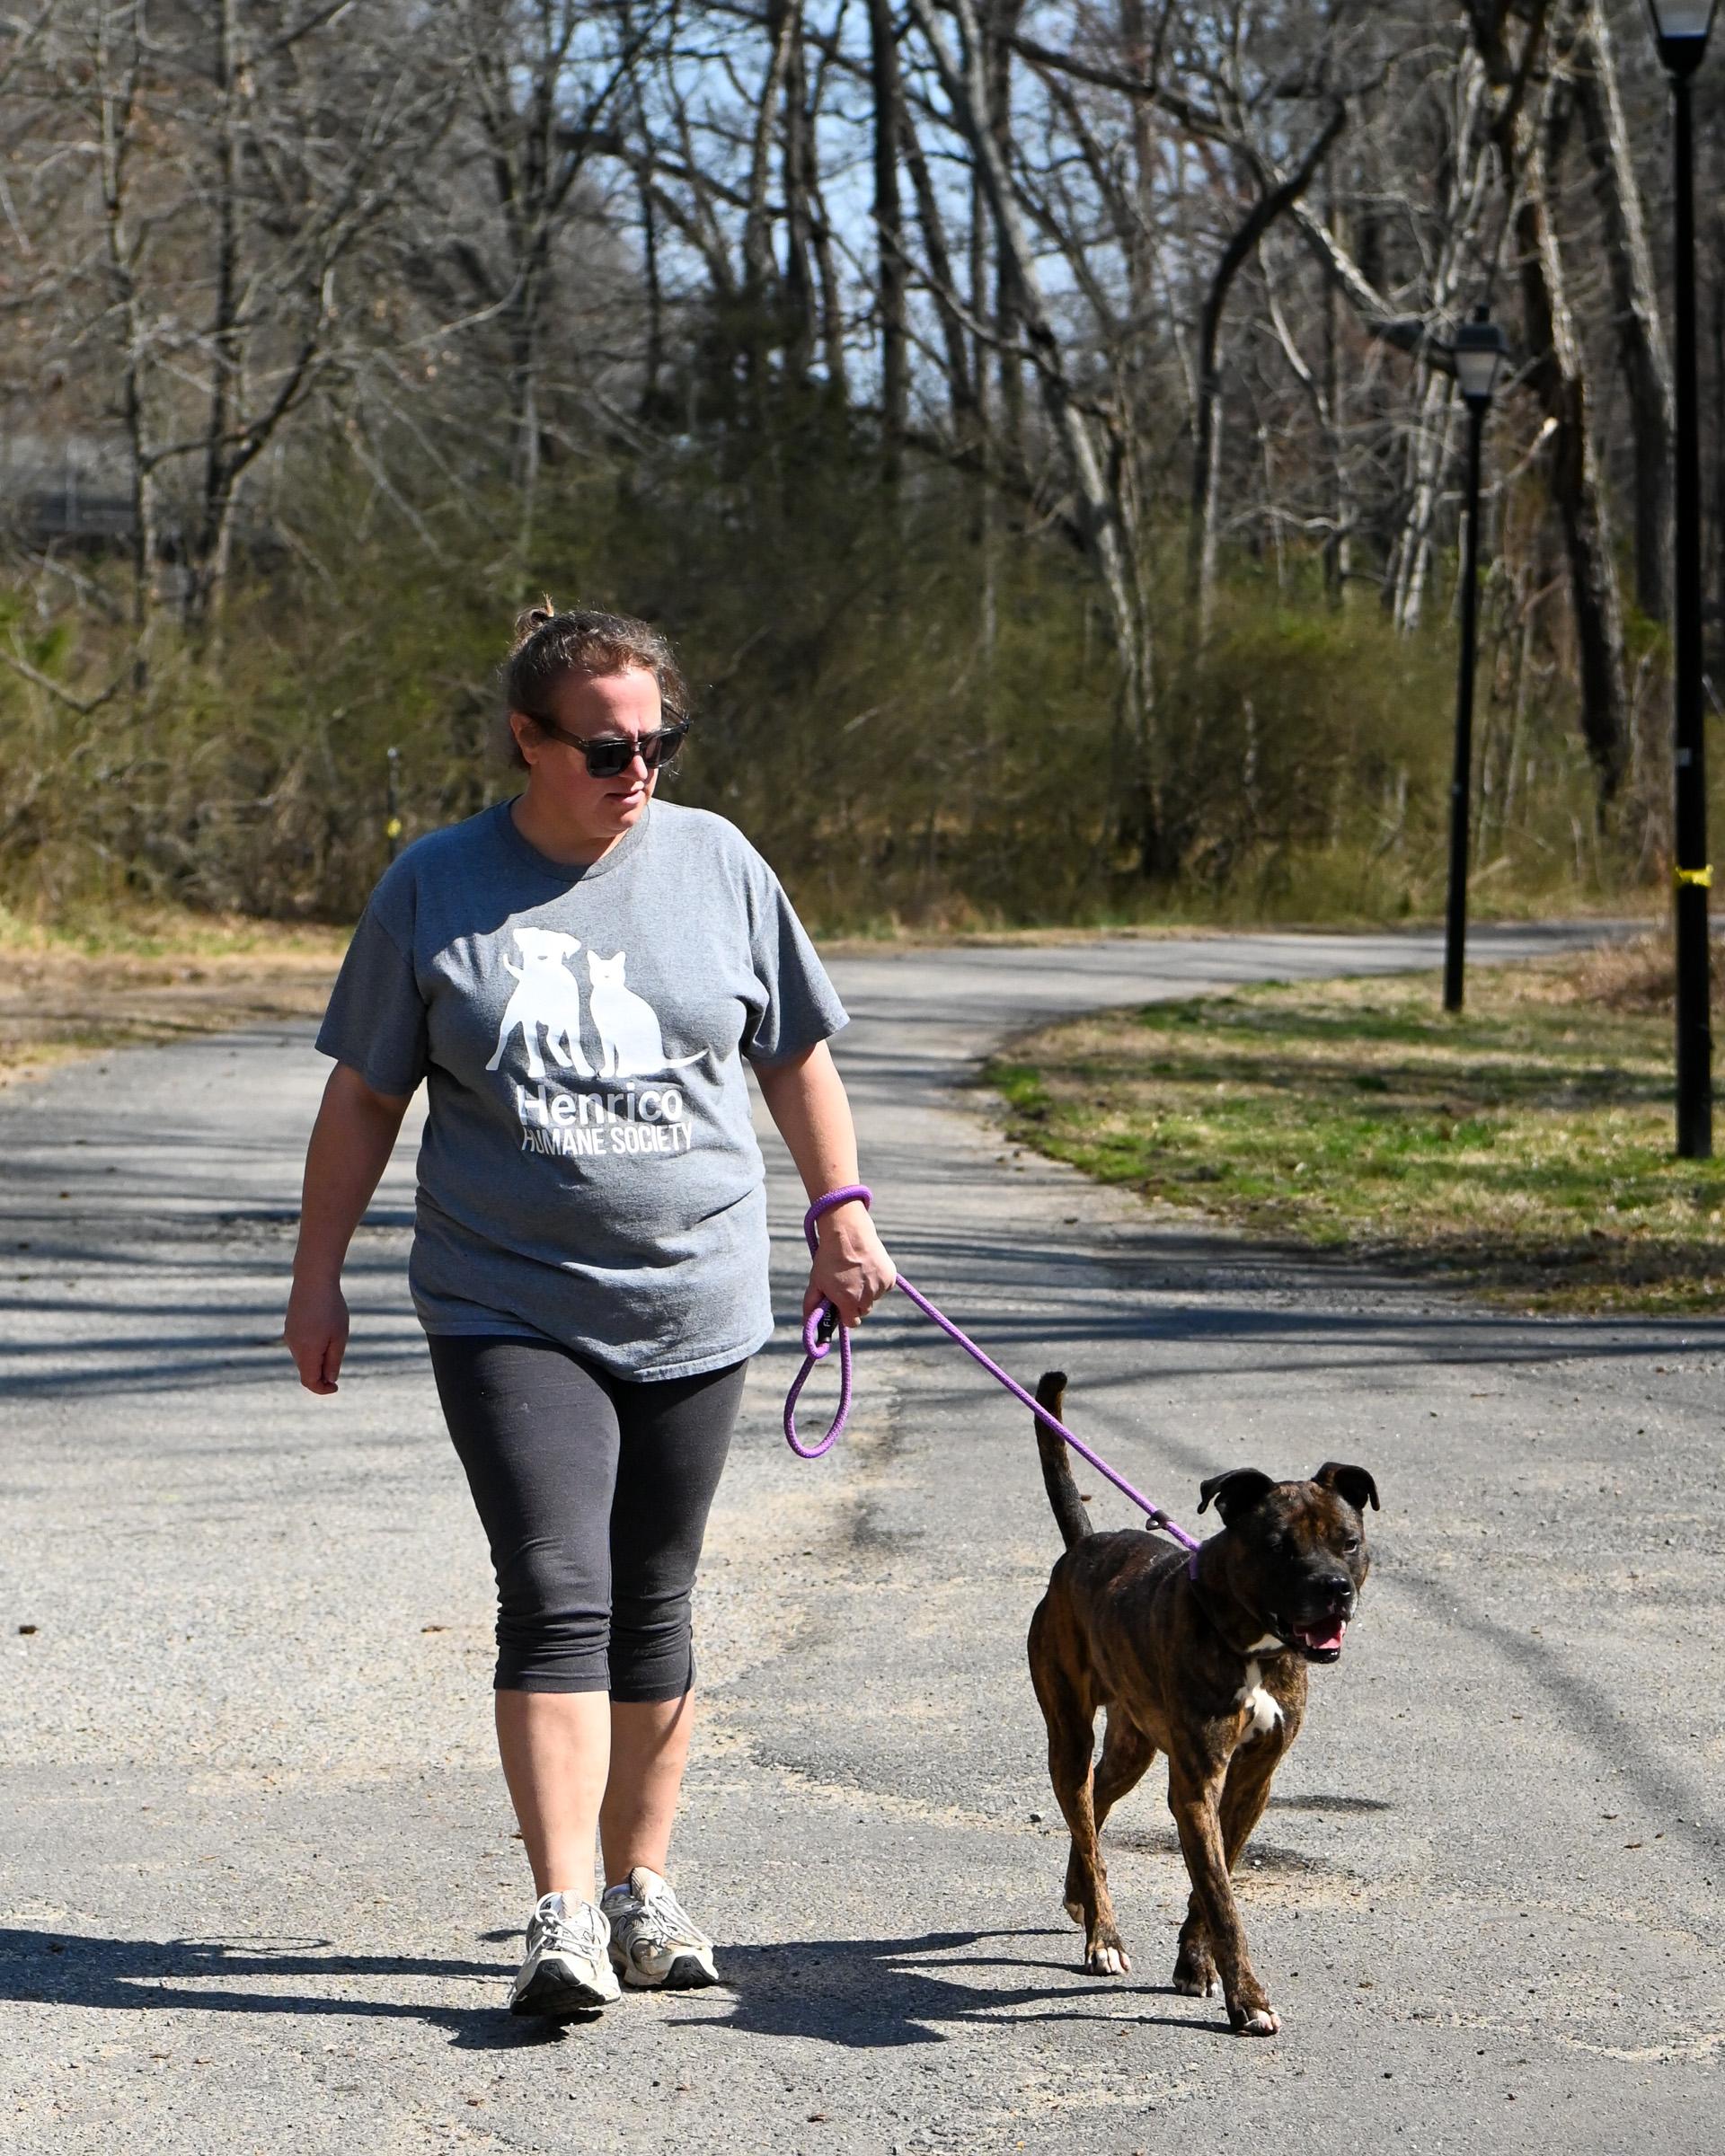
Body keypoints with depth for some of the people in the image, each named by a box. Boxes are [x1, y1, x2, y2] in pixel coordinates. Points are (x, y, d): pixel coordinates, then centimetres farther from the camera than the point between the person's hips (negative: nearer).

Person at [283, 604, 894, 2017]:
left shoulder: (716, 864, 4)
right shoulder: (436, 888, -2)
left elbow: (796, 1055, 14)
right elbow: (364, 1097, 4)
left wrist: (844, 1215, 11)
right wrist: (320, 1275, 4)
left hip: (693, 1306, 3)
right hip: (510, 1308, -2)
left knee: (653, 1608, 10)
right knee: (556, 1598, -13)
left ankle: (643, 1889, 21)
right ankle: (565, 1916, -15)